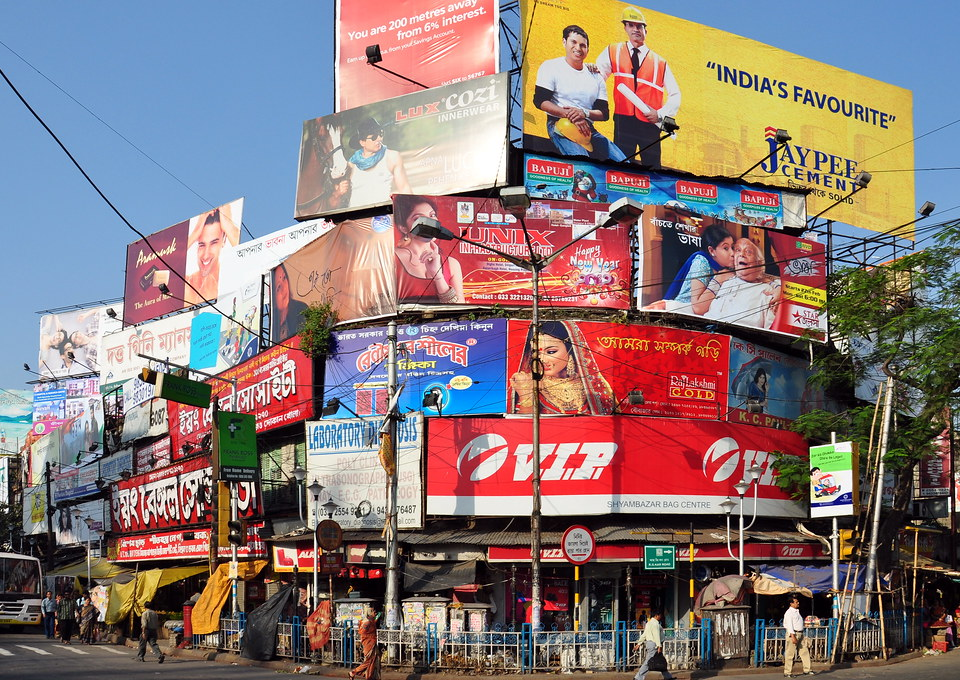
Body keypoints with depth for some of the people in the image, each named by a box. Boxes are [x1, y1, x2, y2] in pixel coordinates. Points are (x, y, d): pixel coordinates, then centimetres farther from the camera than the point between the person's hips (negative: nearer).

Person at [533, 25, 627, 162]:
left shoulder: (596, 76, 17)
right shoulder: (551, 66, 5)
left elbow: (604, 113, 11)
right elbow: (540, 101, -6)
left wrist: (585, 113, -12)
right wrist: (570, 115, -16)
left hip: (588, 129, 6)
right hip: (560, 125, -6)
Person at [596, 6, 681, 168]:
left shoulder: (660, 63, 13)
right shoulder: (613, 52, 12)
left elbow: (675, 95, 11)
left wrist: (660, 114, -4)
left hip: (650, 123, 1)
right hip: (623, 121, -1)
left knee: (653, 168, -1)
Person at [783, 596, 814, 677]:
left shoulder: (797, 611, 18)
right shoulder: (789, 613, -10)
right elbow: (789, 625, -17)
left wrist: (802, 635, 22)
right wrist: (793, 636, -24)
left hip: (800, 634, 9)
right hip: (793, 634, -9)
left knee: (805, 651, 8)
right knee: (790, 654, -6)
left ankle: (807, 670, 16)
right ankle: (787, 672, -2)